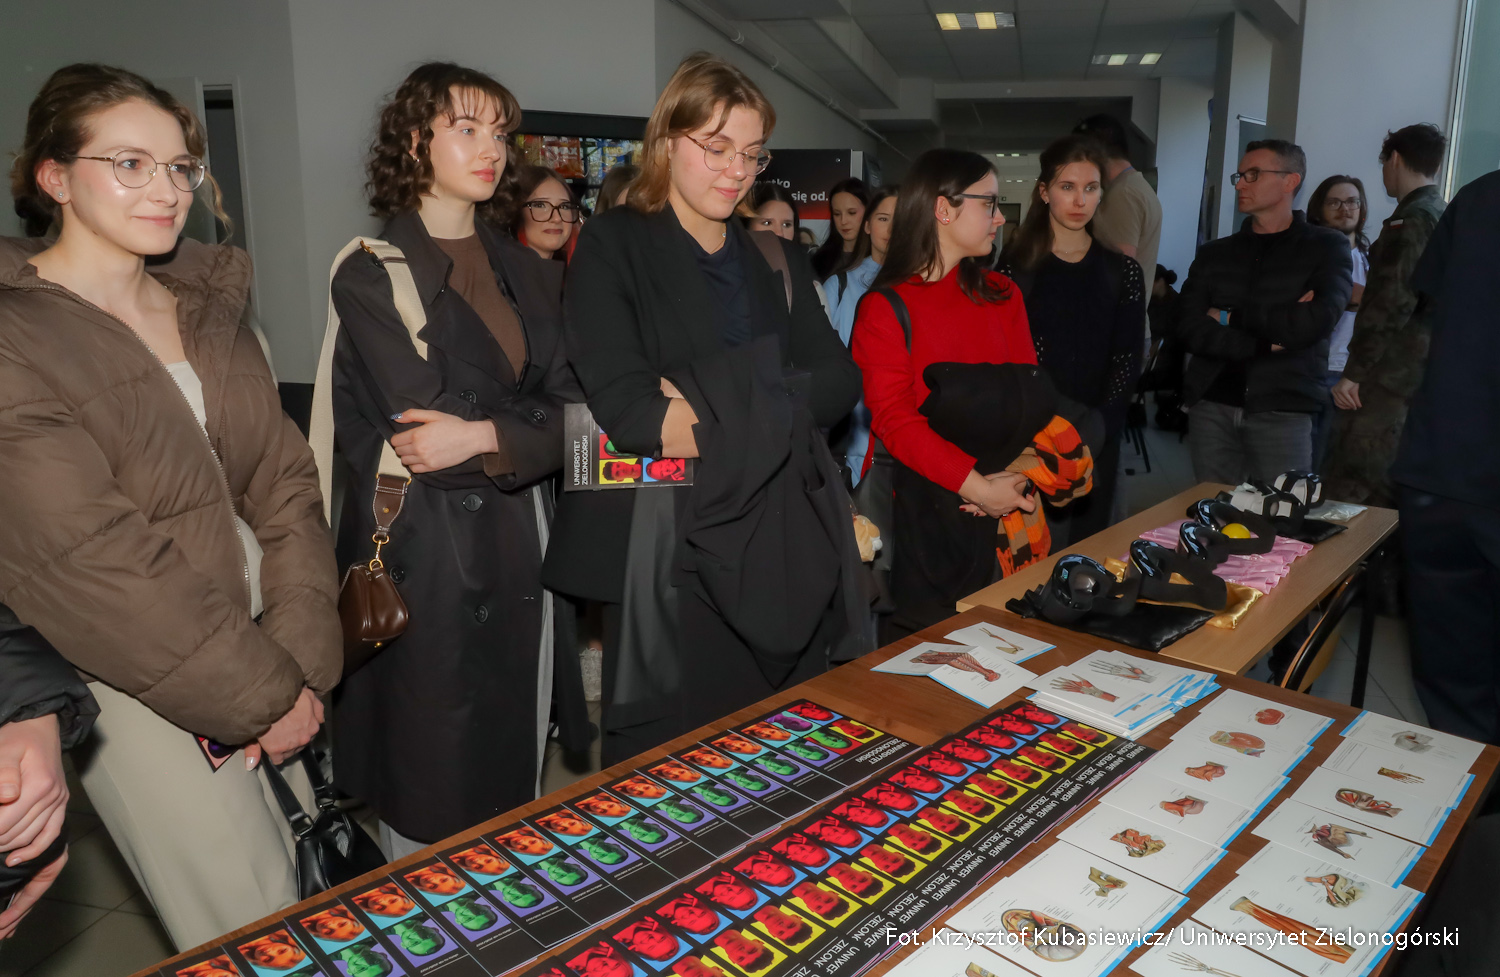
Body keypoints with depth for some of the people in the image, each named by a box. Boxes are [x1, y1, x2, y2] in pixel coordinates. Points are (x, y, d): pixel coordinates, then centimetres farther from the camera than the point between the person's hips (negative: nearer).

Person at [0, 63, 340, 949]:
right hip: (137, 682, -5)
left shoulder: (209, 305, 8)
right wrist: (260, 692, -13)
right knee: (255, 934, 2)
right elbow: (90, 558, -18)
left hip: (266, 640, 6)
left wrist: (301, 661, -7)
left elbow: (285, 482, 3)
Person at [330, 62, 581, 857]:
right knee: (429, 794, 5)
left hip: (518, 546, 5)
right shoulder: (371, 276, -4)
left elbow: (571, 415, 3)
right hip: (425, 554, -5)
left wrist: (483, 437, -14)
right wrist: (527, 430, -10)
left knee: (517, 773, 15)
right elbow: (419, 426, -14)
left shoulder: (529, 274, 13)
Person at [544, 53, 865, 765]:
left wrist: (716, 408, -13)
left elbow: (840, 379, 3)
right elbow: (627, 407, -16)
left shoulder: (774, 260, 15)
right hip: (669, 549, -5)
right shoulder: (614, 247, -1)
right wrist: (772, 411, -12)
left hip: (784, 549, 5)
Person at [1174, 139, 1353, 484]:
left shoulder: (1326, 247, 5)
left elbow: (1314, 322, -13)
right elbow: (1190, 329, -2)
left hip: (1282, 412, -2)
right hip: (1211, 407, 3)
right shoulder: (1213, 254, 12)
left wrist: (1231, 317, -5)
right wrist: (1266, 341, -12)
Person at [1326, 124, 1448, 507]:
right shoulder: (1445, 216, 17)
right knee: (1389, 491, 14)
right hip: (1424, 375, 9)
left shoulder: (1411, 219, -11)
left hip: (1390, 379, -9)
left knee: (1350, 495, -10)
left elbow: (1392, 302, -19)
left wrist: (1353, 373, -17)